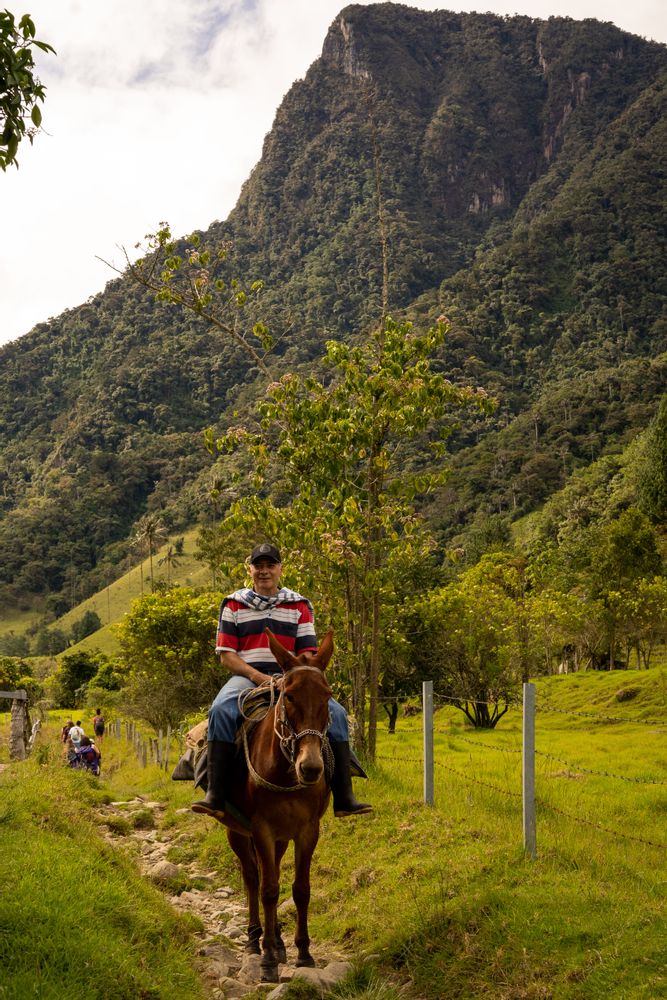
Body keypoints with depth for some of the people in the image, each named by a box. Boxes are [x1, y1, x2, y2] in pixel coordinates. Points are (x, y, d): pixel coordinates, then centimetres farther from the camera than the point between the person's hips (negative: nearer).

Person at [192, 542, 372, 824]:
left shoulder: (299, 606, 14)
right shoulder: (234, 605, 10)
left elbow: (308, 654, 8)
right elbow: (226, 655, 3)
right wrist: (258, 677, -13)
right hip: (246, 677, -1)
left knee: (336, 713, -22)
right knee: (221, 710, -35)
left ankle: (344, 798, -18)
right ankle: (215, 795, -34)